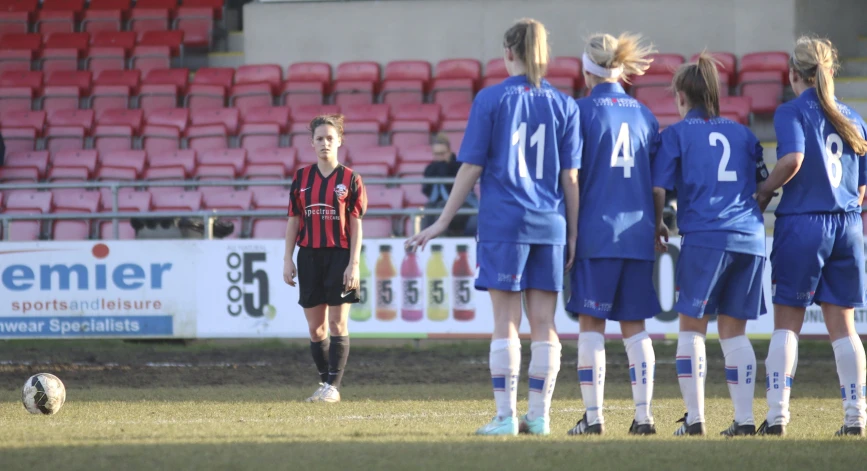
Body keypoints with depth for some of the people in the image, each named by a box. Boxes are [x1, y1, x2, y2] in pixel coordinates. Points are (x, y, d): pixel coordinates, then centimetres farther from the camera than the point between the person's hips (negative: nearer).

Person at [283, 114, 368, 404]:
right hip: (309, 257, 3)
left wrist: (354, 264, -9)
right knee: (315, 326, 6)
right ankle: (325, 380, 16)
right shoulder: (302, 178, 7)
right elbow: (293, 220, 10)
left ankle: (333, 386, -3)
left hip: (339, 257, -3)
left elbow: (356, 225, -2)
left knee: (337, 323, -5)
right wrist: (287, 259, 4)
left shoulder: (350, 179, -1)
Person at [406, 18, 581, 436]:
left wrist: (443, 221, 4)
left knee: (506, 323, -1)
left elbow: (471, 168, -3)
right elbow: (570, 177, 4)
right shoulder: (563, 105, 5)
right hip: (550, 225, 3)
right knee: (544, 324, 6)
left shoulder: (491, 100, -3)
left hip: (503, 223, -3)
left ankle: (506, 416, -3)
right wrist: (573, 234, 9)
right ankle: (539, 416, 6)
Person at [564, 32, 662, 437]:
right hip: (638, 232, 4)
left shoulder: (583, 110, -4)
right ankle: (643, 414, 5)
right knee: (634, 325, 9)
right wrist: (658, 227, 22)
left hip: (596, 231, -4)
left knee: (591, 323, 1)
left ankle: (593, 415, -3)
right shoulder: (644, 114, 10)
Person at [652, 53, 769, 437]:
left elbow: (658, 189, -2)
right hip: (750, 237, 4)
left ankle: (694, 418, 1)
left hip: (704, 237, -4)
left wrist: (657, 225, 15)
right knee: (734, 330, 11)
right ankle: (744, 418, 4)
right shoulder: (741, 133, 16)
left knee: (691, 328, 6)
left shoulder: (677, 134, 4)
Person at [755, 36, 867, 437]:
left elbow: (793, 159, -22)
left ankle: (777, 414, -4)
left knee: (787, 322, 2)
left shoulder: (792, 112, -5)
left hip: (802, 223, -4)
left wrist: (764, 193, -7)